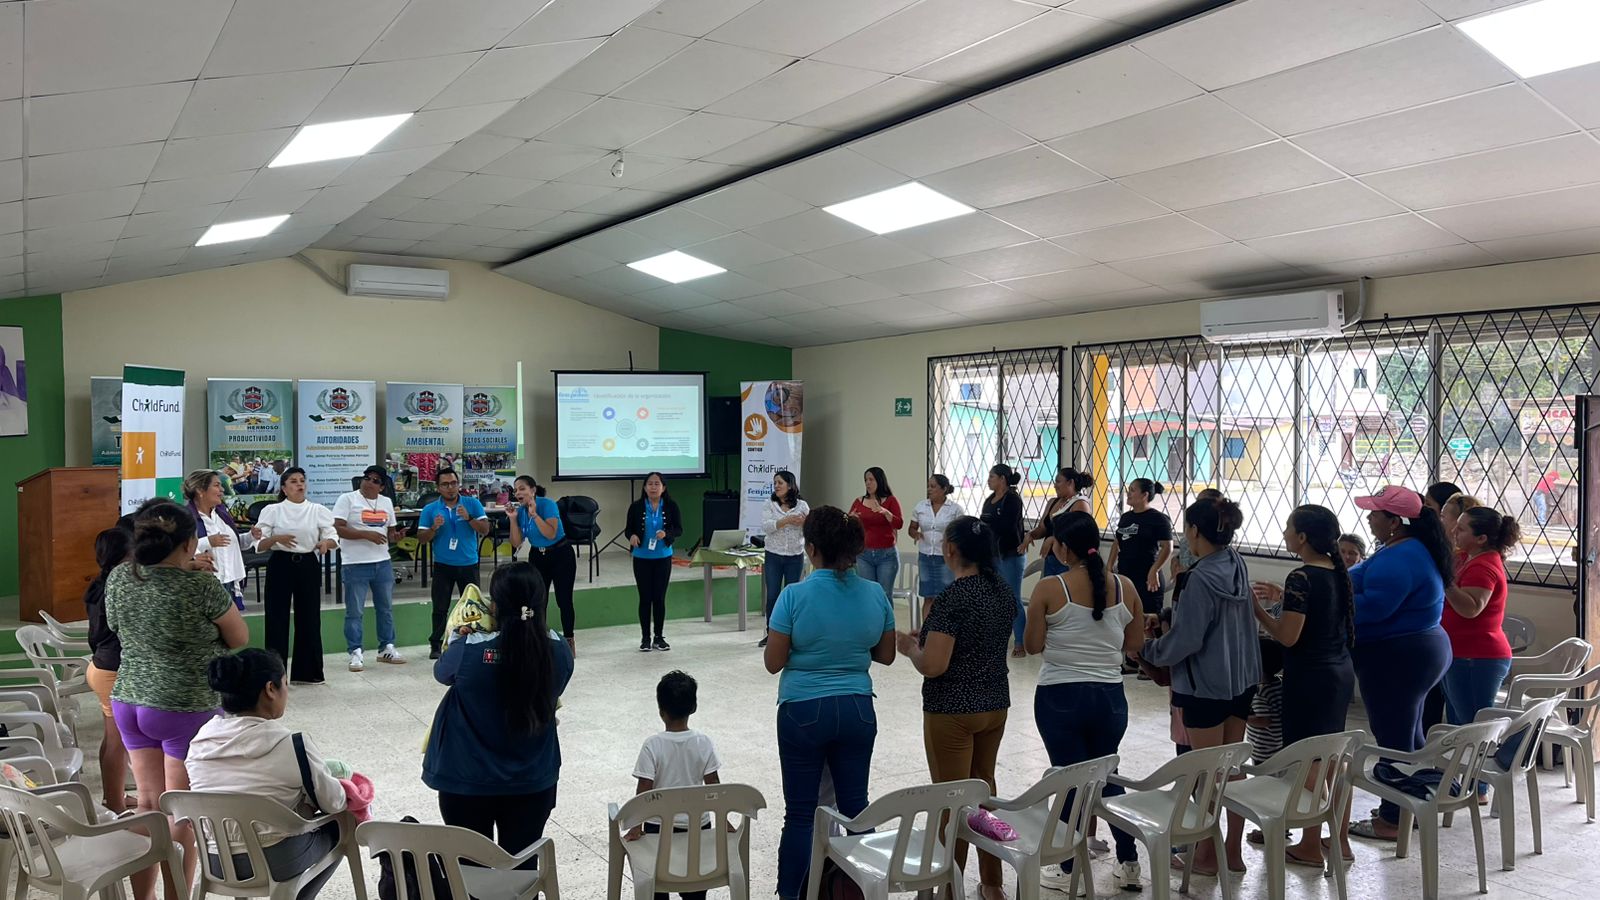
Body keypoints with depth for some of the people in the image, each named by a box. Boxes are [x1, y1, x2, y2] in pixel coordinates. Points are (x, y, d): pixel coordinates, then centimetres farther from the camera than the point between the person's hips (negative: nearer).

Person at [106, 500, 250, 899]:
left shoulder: (118, 578, -2)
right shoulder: (200, 586, -20)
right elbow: (241, 640, -7)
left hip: (129, 702, 6)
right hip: (187, 707, -6)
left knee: (148, 803, 17)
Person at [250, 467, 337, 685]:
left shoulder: (318, 510, 4)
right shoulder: (272, 511, 0)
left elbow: (333, 538, 2)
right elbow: (260, 546, -2)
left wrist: (326, 543, -21)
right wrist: (277, 539, -21)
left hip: (308, 565, 1)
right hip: (280, 565, -1)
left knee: (309, 618, 6)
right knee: (277, 618, 1)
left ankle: (307, 671, 19)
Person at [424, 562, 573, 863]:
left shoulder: (468, 650, -24)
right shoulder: (558, 651, -15)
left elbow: (442, 673, -2)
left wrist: (457, 637, 13)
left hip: (468, 782, -2)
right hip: (533, 782, 2)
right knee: (521, 866, 16)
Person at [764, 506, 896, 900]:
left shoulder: (795, 596, -16)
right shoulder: (875, 594, -4)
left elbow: (773, 663, -10)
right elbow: (886, 655, 6)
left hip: (805, 712, -3)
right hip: (857, 711, 3)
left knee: (800, 813, 7)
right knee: (855, 806, 14)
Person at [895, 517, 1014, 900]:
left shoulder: (953, 597, -21)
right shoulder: (1004, 591, 3)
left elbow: (933, 666, -24)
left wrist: (910, 648, -4)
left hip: (952, 712, -7)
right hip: (995, 705, 8)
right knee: (984, 788, 19)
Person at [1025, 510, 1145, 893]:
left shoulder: (1049, 589, -14)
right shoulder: (1124, 586, -3)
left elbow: (1033, 646, -7)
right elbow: (1134, 643, 5)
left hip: (1060, 697, -4)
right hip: (1109, 696, 4)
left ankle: (1072, 871, 19)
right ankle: (1129, 864, 25)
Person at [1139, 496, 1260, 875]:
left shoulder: (1202, 578, -23)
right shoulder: (1236, 564, 2)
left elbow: (1185, 639, -21)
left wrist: (1146, 649, -5)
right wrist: (1165, 617, 13)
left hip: (1206, 687, -8)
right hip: (1241, 681, 8)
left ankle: (1207, 854, 19)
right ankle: (1233, 851, 25)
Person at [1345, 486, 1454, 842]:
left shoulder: (1401, 559, -23)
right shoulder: (1409, 549, 12)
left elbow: (1372, 607, -30)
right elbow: (1361, 577, 13)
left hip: (1397, 659, -11)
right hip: (1419, 651, 11)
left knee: (1393, 737, -2)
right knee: (1407, 734, 19)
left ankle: (1392, 820, 6)